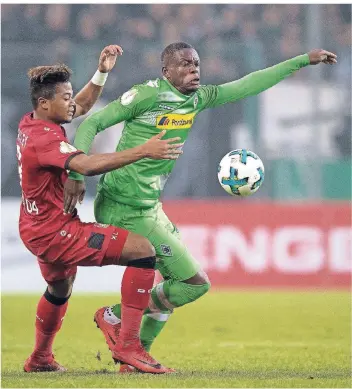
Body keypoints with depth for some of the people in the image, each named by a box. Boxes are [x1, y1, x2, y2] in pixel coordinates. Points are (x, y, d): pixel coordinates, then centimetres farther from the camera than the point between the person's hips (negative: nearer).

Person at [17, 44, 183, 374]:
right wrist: (143, 151, -44)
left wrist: (102, 73, 8)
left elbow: (83, 107, 22)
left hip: (39, 230, 11)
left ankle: (40, 358, 56)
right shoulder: (43, 139, -24)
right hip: (55, 232, -11)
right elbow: (87, 165, -40)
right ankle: (128, 345, -21)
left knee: (60, 287, 37)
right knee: (142, 250, -19)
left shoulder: (30, 124, 5)